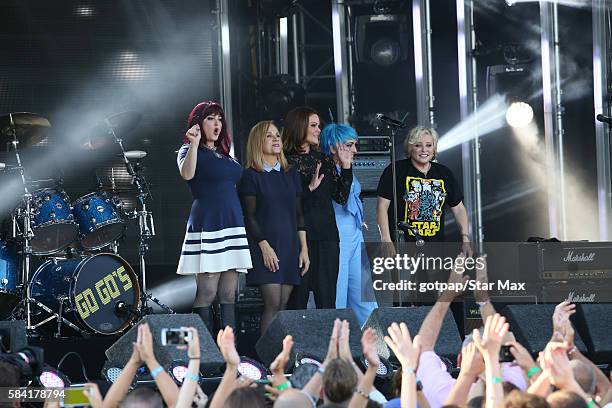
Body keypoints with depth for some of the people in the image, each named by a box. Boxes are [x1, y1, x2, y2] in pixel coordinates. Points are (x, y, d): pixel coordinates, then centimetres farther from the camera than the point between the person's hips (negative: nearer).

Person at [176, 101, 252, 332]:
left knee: (229, 295, 3)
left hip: (232, 225, 7)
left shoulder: (223, 154, 21)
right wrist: (194, 142, -27)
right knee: (207, 293, -10)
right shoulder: (191, 151, 1)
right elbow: (187, 174, -21)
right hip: (207, 225, -7)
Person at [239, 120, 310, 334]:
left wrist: (304, 248, 7)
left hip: (289, 244, 5)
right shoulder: (251, 176, -1)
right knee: (273, 303, -13)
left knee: (284, 304, 1)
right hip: (266, 245, -5)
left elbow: (299, 213, 14)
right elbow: (250, 217, -5)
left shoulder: (290, 174, 15)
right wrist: (264, 246, -14)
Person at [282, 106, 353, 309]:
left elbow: (341, 197, 12)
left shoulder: (324, 160, 16)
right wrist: (309, 188, -17)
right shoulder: (285, 161, -2)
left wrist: (345, 166, 5)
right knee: (298, 299, -4)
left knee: (327, 300, 2)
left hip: (326, 236, 5)